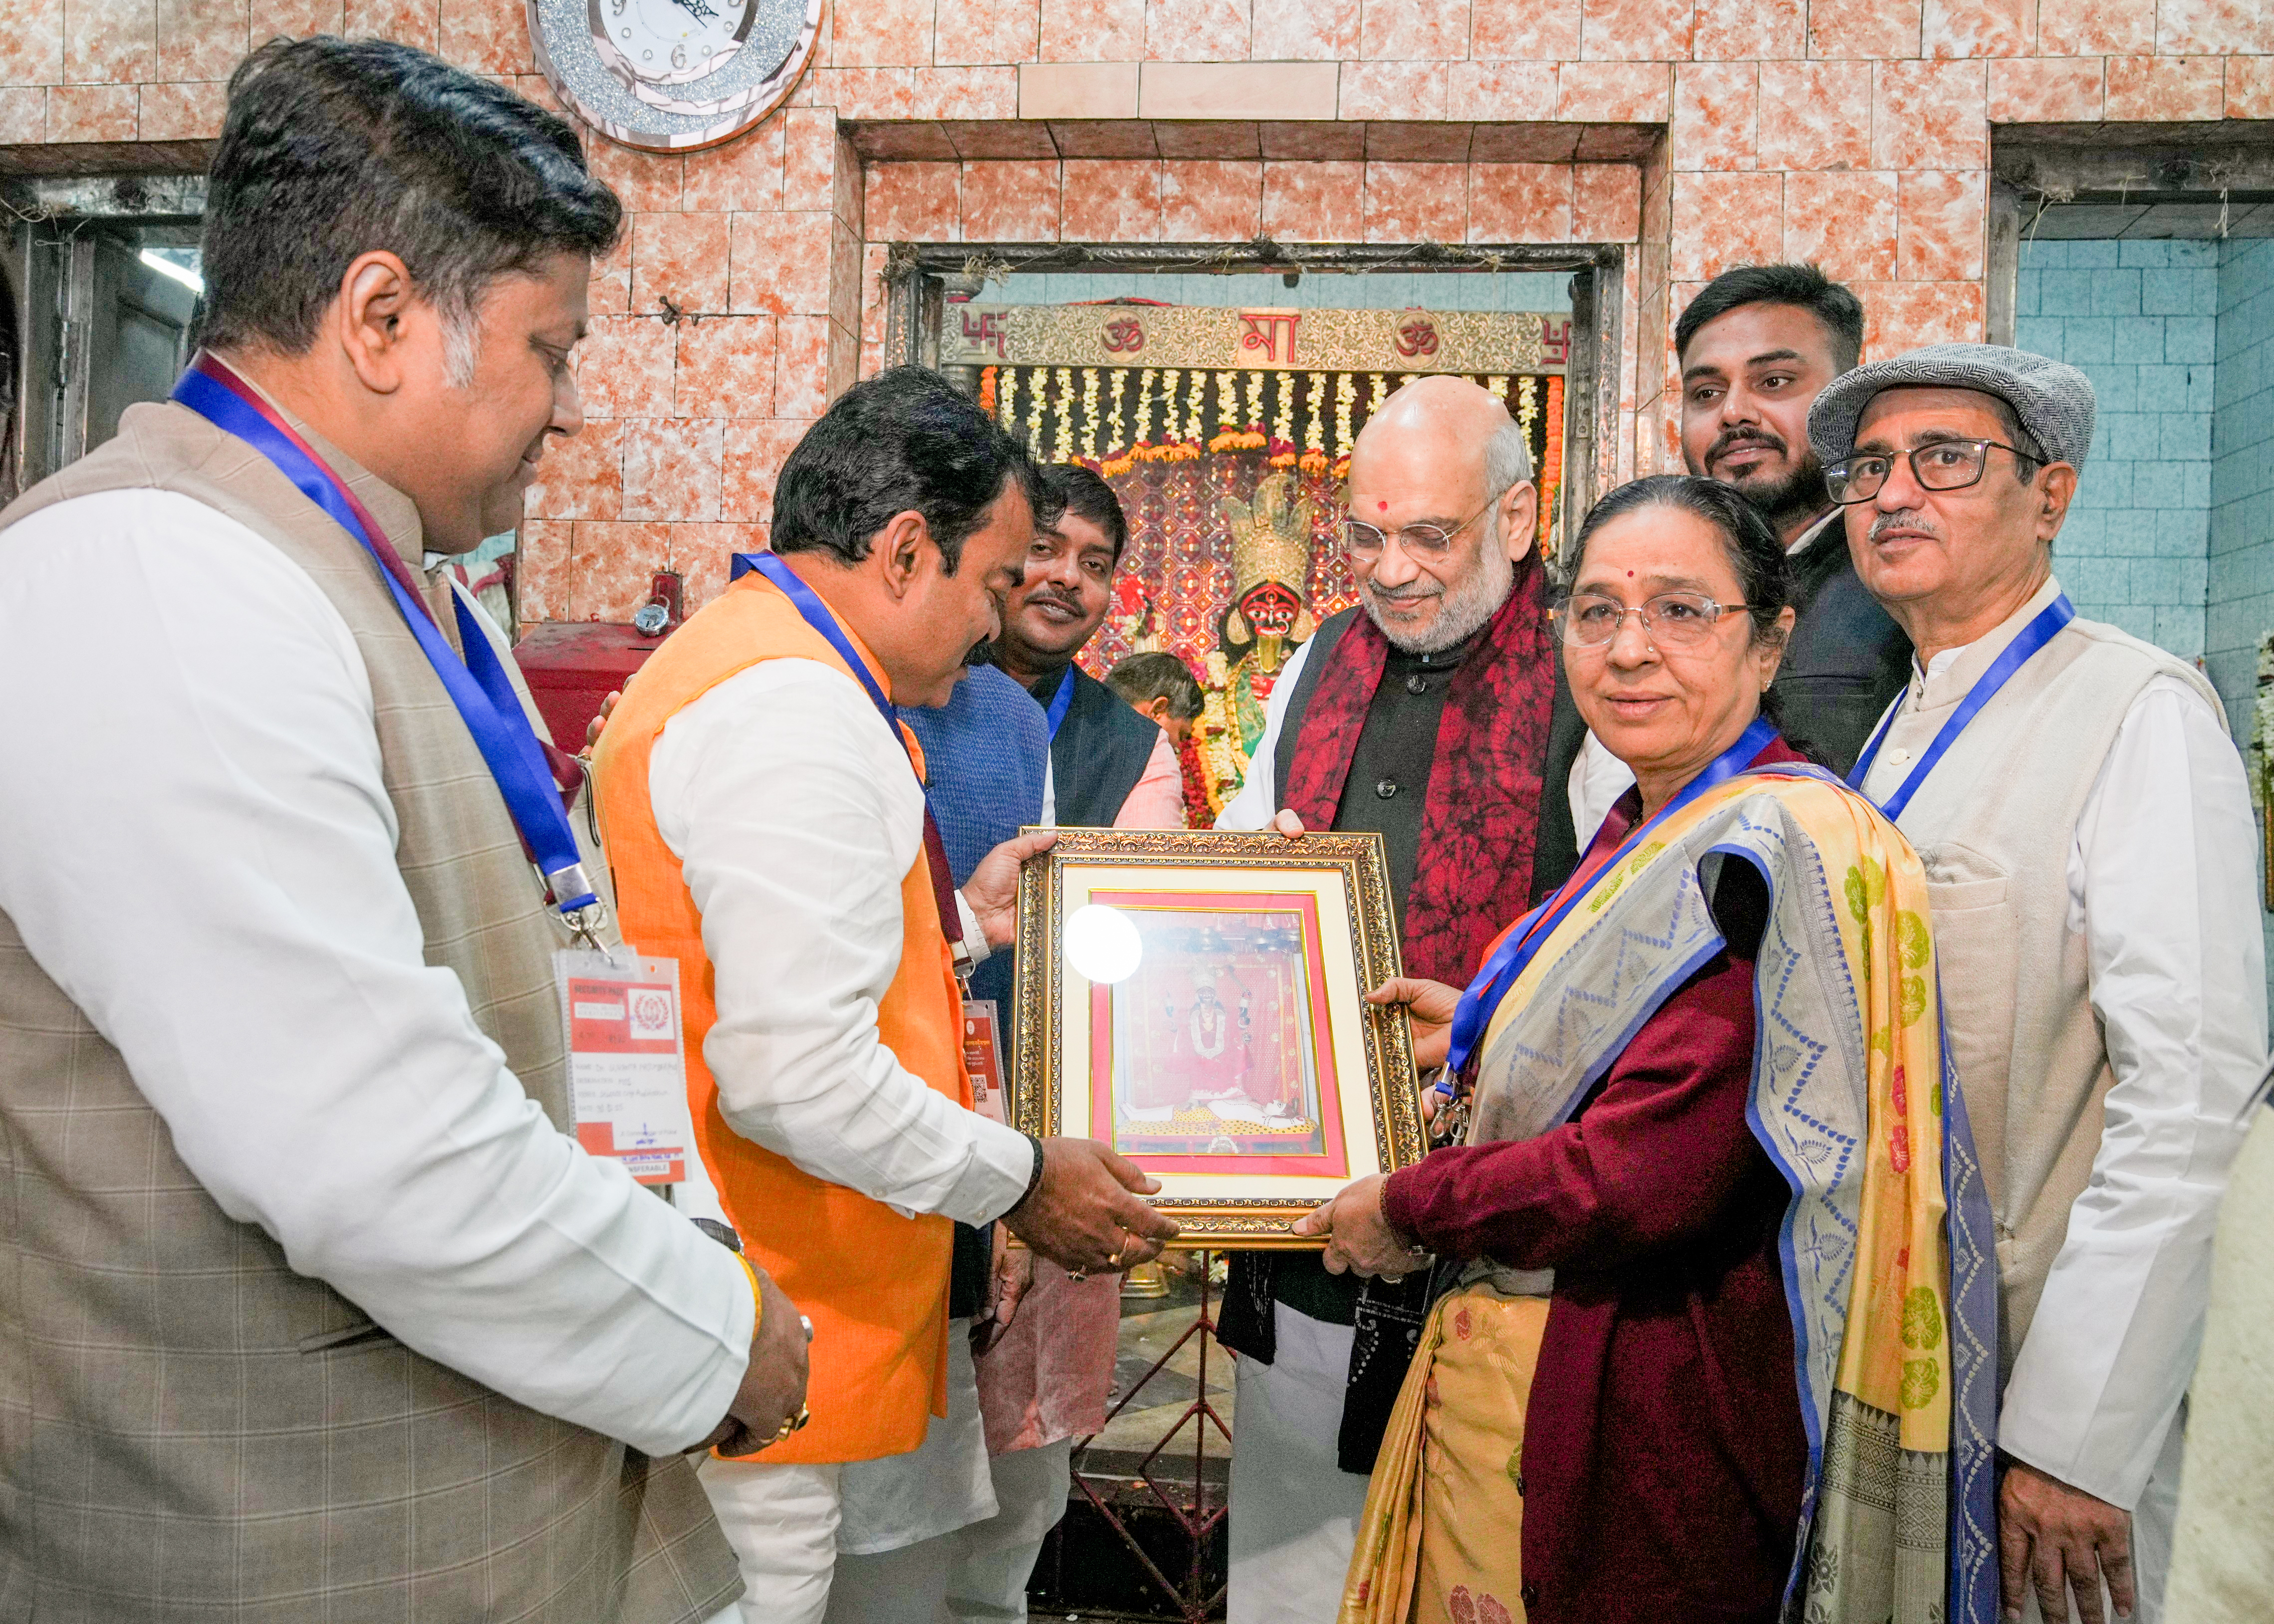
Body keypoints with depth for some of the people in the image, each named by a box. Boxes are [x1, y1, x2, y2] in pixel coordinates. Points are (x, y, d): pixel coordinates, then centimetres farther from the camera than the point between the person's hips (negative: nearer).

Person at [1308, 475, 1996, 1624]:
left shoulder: (1774, 849, -22)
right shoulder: (1650, 831, 7)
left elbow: (1648, 1178, -27)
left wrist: (1408, 1207, -14)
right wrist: (1485, 1033, 14)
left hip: (1637, 1423, -9)